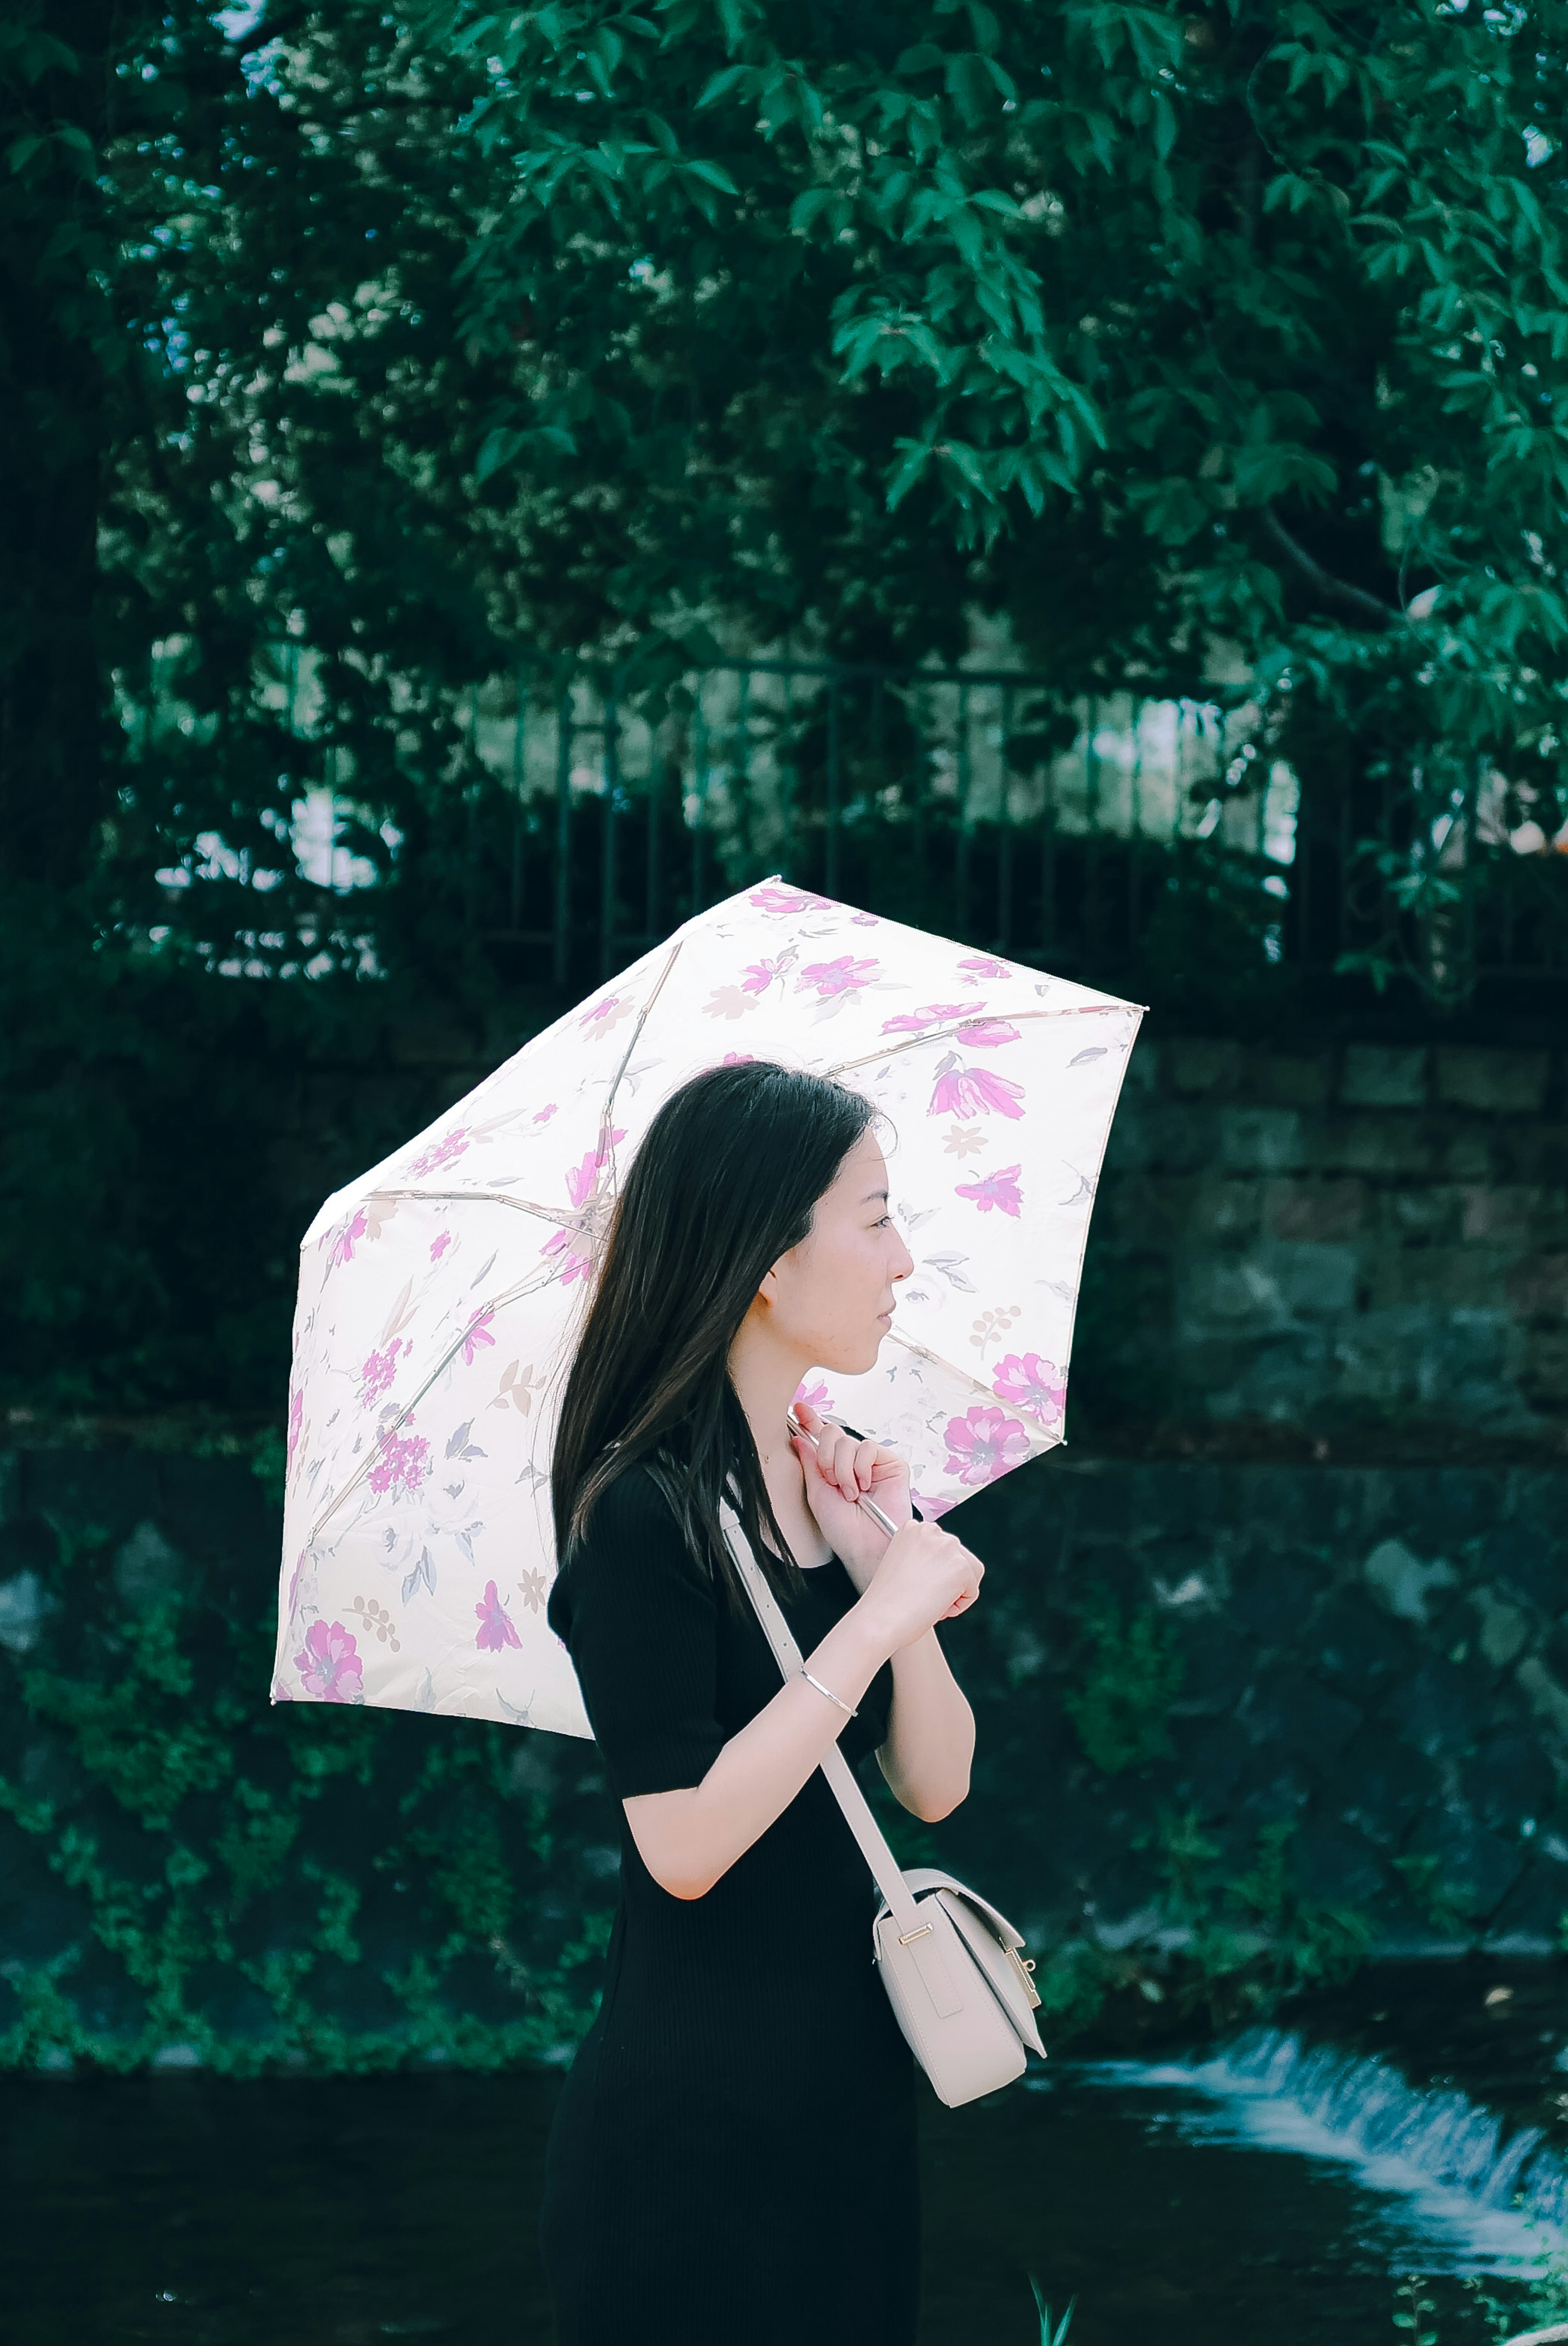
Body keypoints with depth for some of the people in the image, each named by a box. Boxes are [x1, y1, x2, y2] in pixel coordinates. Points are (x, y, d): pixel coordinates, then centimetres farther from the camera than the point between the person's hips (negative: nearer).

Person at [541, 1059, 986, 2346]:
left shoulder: (847, 1478, 7)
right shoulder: (643, 1516, -16)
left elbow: (937, 1784, 5)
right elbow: (685, 1843, -22)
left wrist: (883, 1551, -8)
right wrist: (878, 1618, -20)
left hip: (851, 2090, 8)